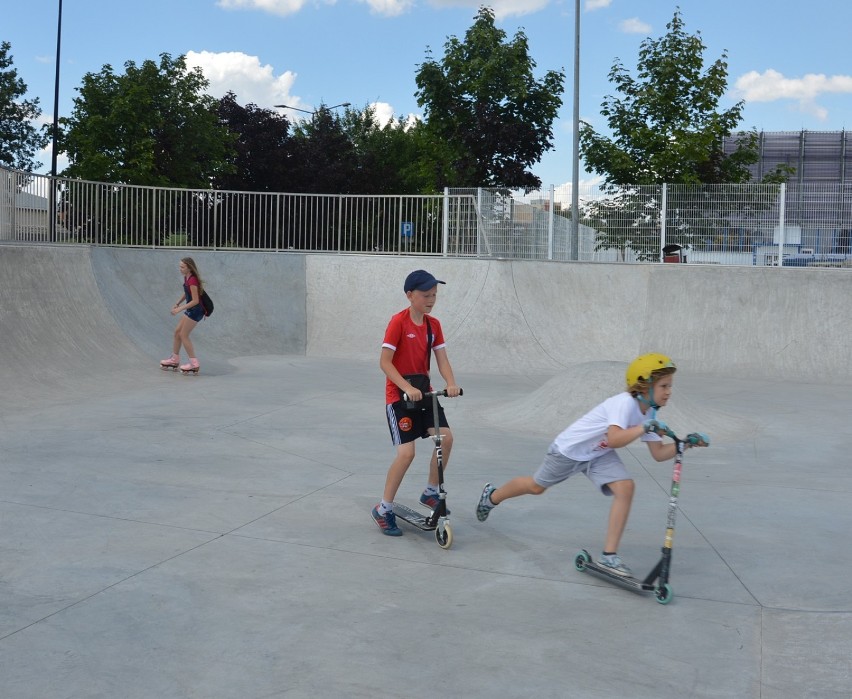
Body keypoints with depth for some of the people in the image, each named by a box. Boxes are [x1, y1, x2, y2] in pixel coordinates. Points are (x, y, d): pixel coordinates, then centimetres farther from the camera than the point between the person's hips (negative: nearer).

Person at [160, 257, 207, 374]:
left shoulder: (192, 280, -23)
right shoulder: (186, 277, 6)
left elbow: (195, 301, -24)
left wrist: (179, 309, -22)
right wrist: (177, 303, 5)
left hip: (195, 311, -10)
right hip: (190, 310, 10)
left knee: (183, 335, -4)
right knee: (177, 332, 15)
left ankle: (194, 364, 2)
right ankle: (175, 360, 28)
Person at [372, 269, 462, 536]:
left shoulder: (434, 324, 3)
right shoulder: (398, 321, -15)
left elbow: (441, 359, -2)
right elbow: (384, 361, -18)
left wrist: (451, 383, -21)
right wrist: (407, 388, -29)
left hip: (424, 391, 6)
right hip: (399, 394, -6)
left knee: (446, 437, -8)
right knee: (407, 452, -14)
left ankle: (430, 493, 14)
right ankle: (383, 510, 1)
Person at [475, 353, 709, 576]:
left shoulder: (649, 413, -7)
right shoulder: (625, 403, -33)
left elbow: (658, 454, -4)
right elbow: (614, 440, -46)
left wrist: (685, 443, -16)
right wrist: (645, 427, -50)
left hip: (599, 454, 7)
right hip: (570, 448, -7)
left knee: (625, 488, -17)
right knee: (536, 486, 13)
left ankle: (609, 555, -11)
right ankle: (491, 496, 43)